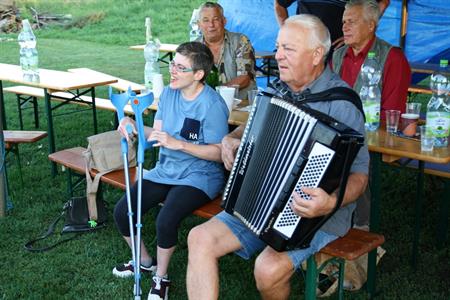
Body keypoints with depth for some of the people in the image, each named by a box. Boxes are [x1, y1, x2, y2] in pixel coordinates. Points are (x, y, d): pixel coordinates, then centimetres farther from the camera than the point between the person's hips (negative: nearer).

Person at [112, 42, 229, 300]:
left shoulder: (213, 105, -18)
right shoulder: (169, 93, 4)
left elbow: (218, 153, -17)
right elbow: (157, 133, 6)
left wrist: (179, 143, -27)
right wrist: (133, 125, -14)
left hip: (200, 176, -7)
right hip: (165, 170, 7)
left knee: (166, 221, -29)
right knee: (122, 212, -7)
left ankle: (161, 278, 1)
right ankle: (145, 261, 22)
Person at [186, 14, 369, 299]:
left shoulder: (341, 103, -15)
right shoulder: (278, 90, 8)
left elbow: (359, 173, -17)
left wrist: (332, 203, -36)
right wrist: (231, 139, 5)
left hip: (314, 214, -7)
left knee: (269, 270, -29)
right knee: (200, 239, -10)